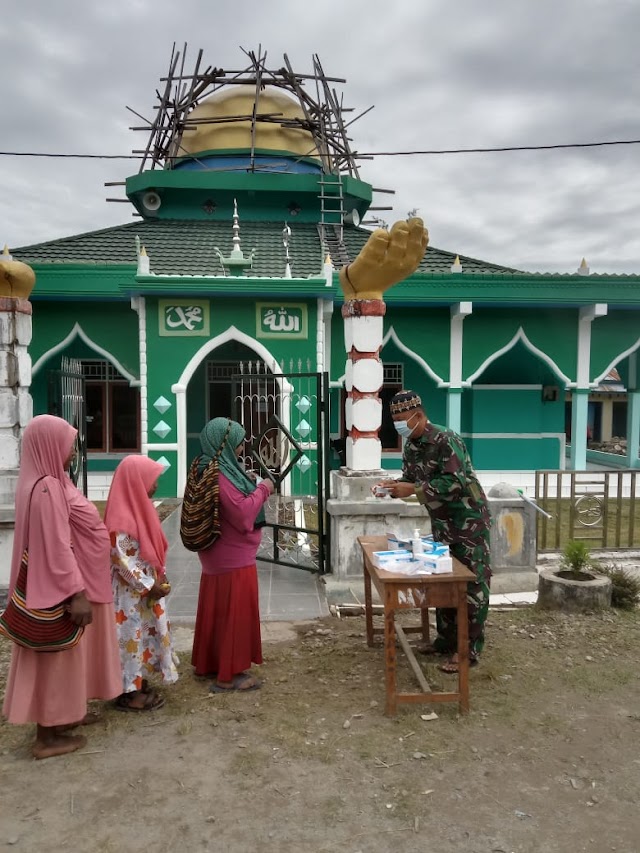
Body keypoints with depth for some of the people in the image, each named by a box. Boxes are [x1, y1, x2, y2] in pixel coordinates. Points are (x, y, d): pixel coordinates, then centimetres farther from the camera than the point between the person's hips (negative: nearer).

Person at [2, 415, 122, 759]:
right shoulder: (47, 488, -24)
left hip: (63, 583, 10)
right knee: (58, 657, 2)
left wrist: (78, 588, 24)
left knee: (66, 655, 21)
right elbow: (57, 548, -26)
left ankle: (63, 715, 36)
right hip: (60, 587, -10)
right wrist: (76, 592, -24)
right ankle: (47, 736, 16)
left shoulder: (50, 482, 8)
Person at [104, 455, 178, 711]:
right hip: (131, 592, -10)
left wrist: (158, 577, 9)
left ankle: (139, 684, 31)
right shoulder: (122, 517, -24)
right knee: (131, 636, 2)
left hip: (146, 589, 10)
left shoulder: (137, 508, 7)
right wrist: (150, 585, -20)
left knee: (144, 635, 18)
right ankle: (128, 693, 16)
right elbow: (122, 559, -25)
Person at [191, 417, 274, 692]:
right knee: (235, 611, 0)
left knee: (219, 609, 19)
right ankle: (228, 674, 11)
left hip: (221, 554, 10)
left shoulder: (215, 470, 8)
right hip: (234, 556, -10)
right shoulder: (220, 475, -24)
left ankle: (210, 663, 33)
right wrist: (263, 490, -14)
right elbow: (243, 513, -26)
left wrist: (254, 489, 7)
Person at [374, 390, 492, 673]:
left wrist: (413, 489, -31)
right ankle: (446, 639, 26)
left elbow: (454, 483, -30)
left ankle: (468, 649, 6)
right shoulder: (410, 445, 3)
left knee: (472, 584, -1)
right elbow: (411, 479, 12)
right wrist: (395, 485, -9)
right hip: (441, 520, 8)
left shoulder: (445, 440, -23)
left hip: (469, 518, -8)